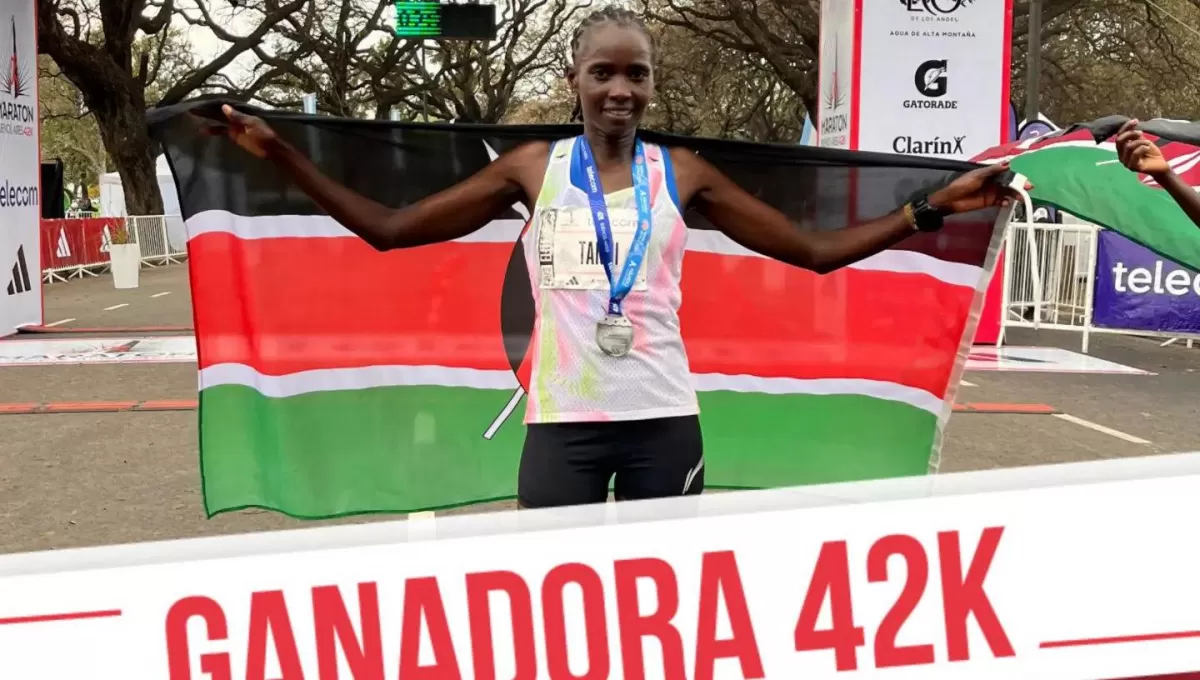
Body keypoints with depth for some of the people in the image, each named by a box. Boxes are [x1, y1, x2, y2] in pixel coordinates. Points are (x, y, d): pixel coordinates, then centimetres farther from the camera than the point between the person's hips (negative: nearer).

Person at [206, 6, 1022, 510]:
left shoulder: (682, 174, 4)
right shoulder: (533, 168, 2)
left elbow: (816, 249, 7)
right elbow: (387, 228, 4)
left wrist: (933, 206, 2)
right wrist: (281, 153, -1)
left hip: (665, 420, 1)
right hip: (562, 422, -1)